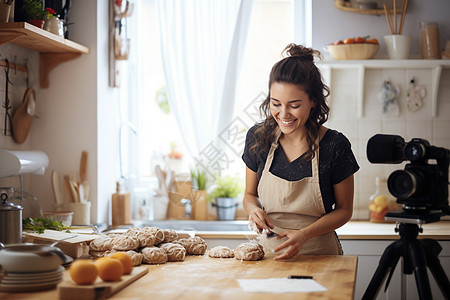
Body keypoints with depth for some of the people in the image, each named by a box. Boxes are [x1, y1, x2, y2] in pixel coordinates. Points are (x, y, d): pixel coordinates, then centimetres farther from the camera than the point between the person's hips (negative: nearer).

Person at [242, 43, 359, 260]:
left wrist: (304, 234, -13)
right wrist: (254, 209, -7)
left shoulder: (335, 145, -8)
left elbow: (344, 210, 2)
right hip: (269, 251, 2)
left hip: (319, 254, -2)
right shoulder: (257, 137, 0)